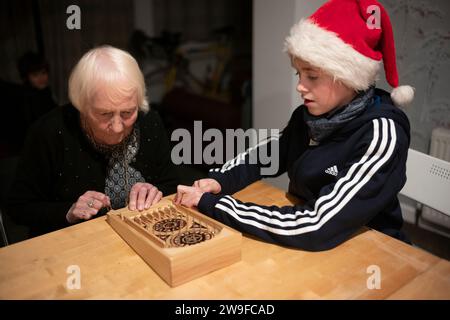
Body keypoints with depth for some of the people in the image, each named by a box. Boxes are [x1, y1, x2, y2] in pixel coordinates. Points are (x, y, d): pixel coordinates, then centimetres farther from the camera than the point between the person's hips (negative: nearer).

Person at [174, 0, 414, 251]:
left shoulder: (381, 134, -24)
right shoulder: (309, 115, -5)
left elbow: (319, 228, -31)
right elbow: (270, 154, 10)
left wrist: (211, 203, -28)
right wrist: (219, 180, -8)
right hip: (303, 247, 5)